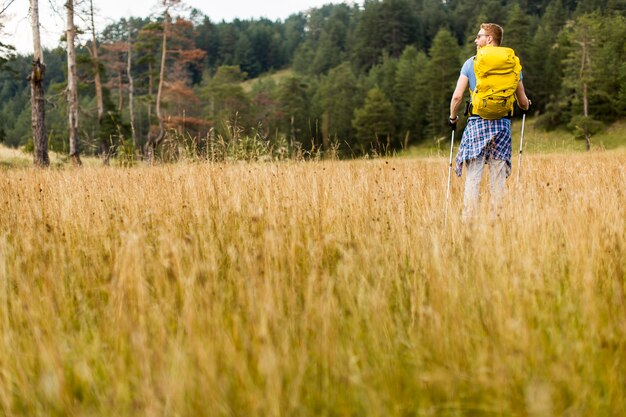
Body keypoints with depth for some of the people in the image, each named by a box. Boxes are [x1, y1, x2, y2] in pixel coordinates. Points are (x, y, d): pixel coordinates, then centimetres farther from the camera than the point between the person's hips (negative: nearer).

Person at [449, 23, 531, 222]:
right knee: (498, 177, 5)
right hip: (502, 124, 2)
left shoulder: (471, 63, 1)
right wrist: (526, 105, 32)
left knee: (472, 177, -2)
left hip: (477, 123, -2)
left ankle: (469, 220, -6)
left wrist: (453, 117, 14)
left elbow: (457, 96, -4)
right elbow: (523, 102, 9)